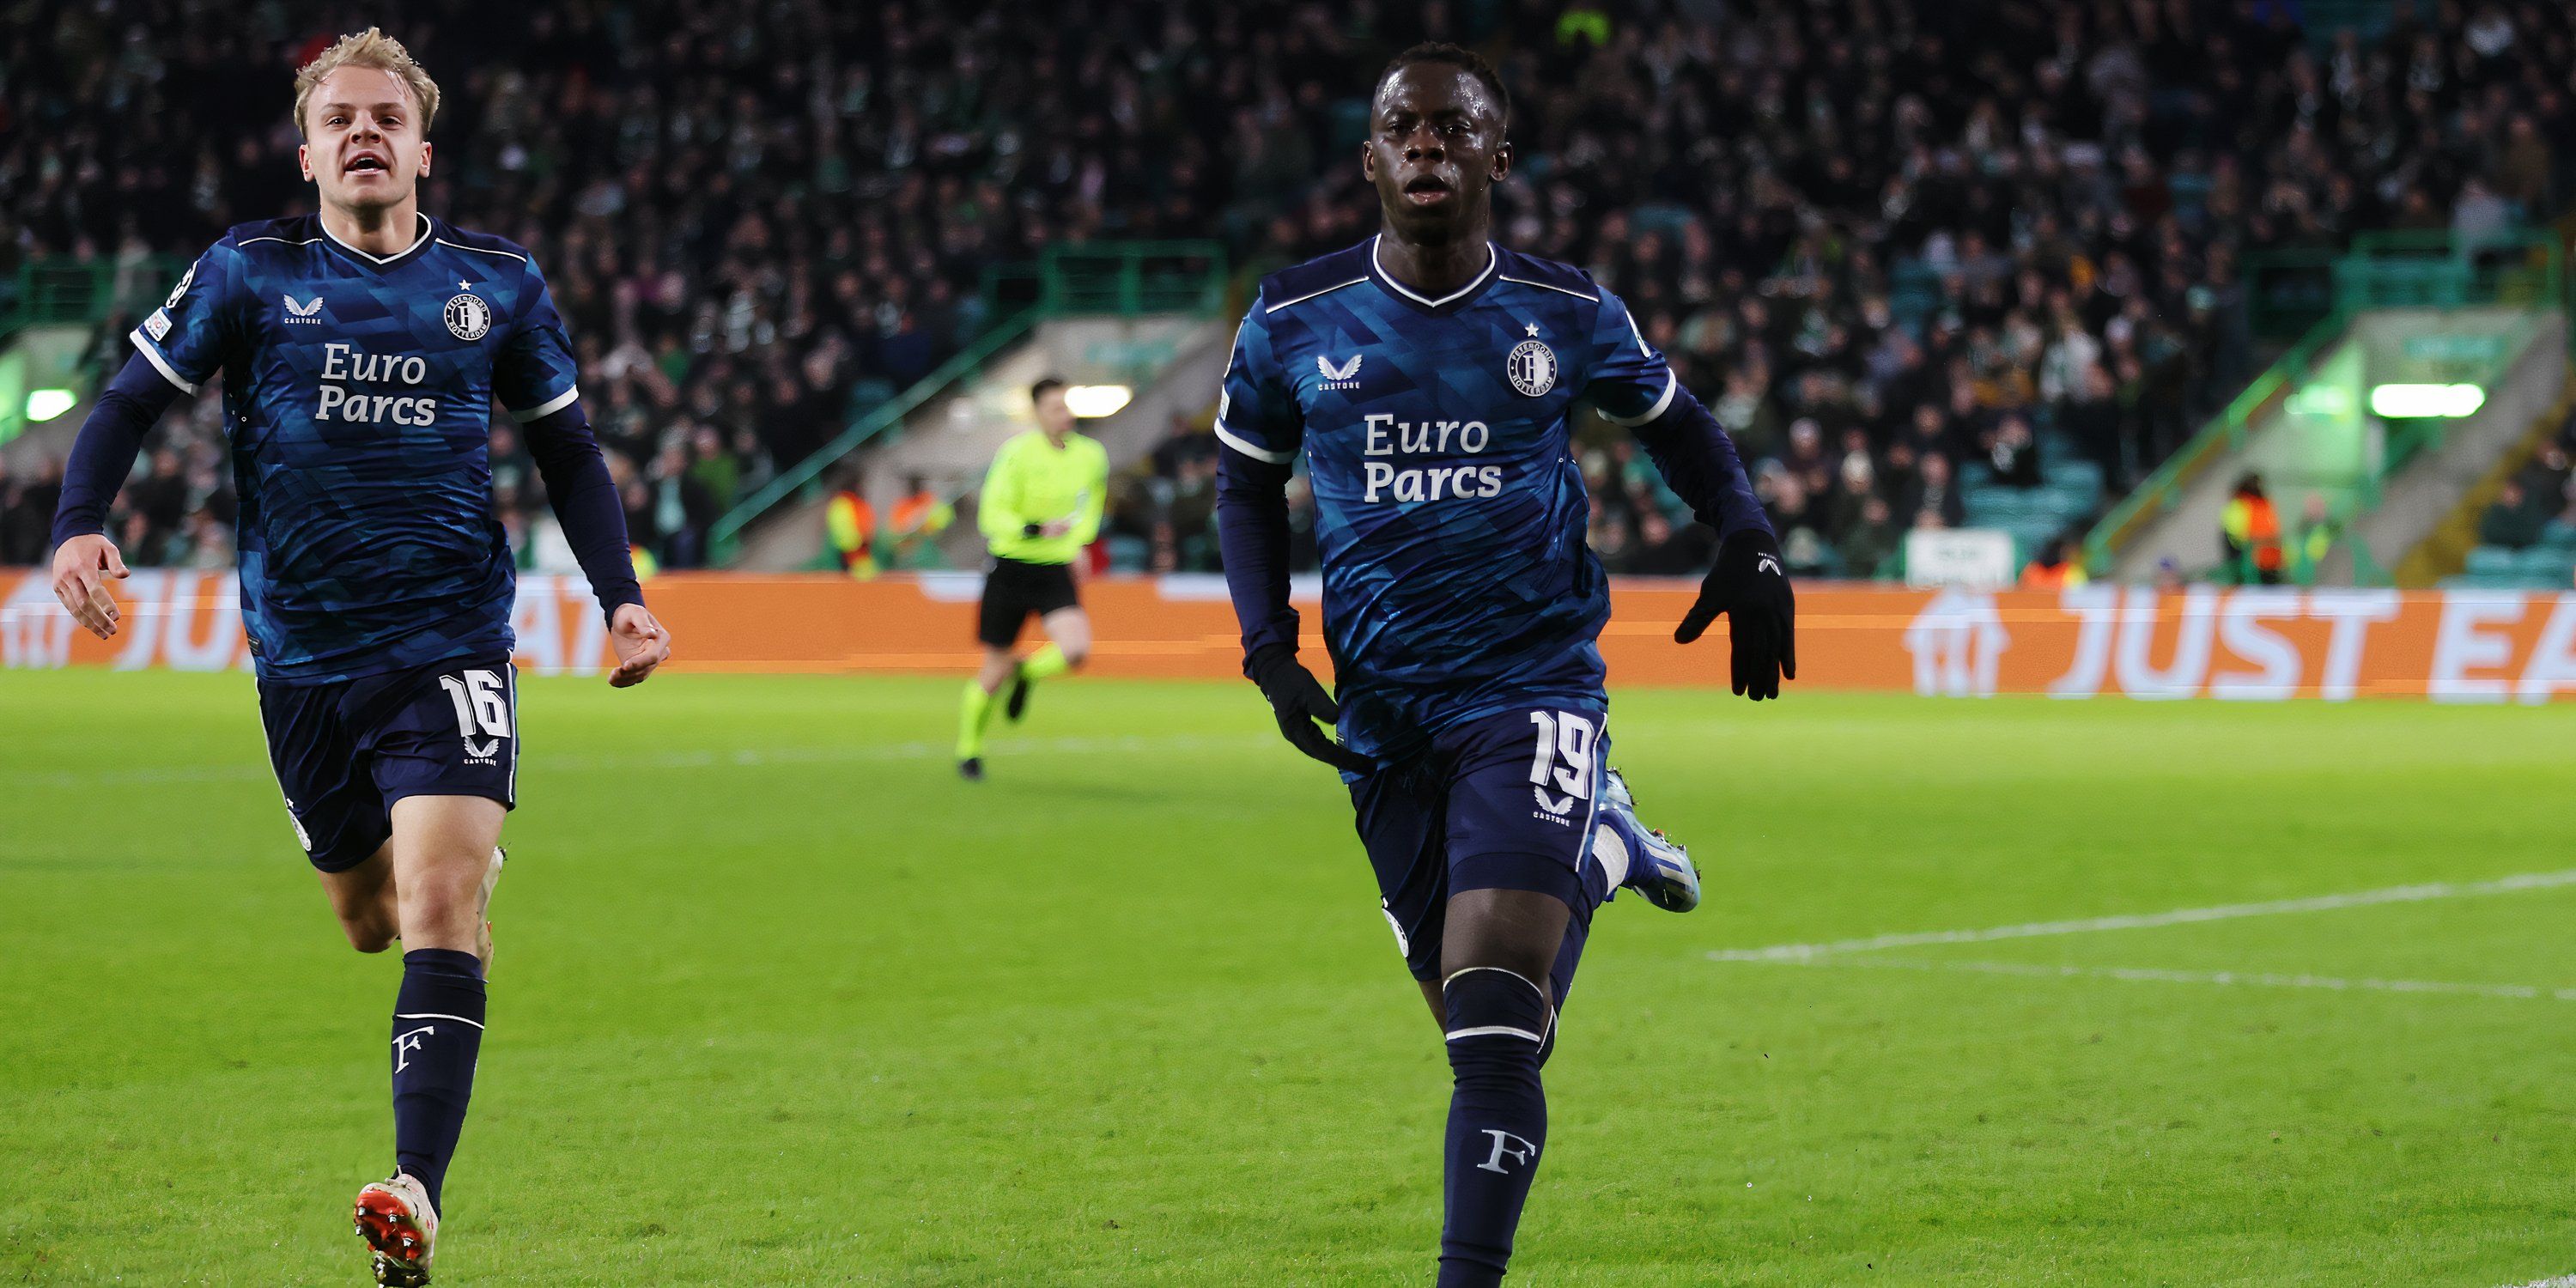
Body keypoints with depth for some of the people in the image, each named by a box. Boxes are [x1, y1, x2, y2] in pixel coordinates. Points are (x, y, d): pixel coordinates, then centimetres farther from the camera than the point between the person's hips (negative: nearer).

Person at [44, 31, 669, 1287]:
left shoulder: (496, 285, 4)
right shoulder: (248, 272, 1)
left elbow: (569, 450, 15)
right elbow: (130, 401, 1)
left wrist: (622, 598, 4)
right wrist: (78, 524, -17)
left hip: (452, 646, -1)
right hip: (304, 655, 1)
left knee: (438, 904, -18)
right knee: (371, 919, 12)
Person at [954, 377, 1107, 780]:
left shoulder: (1091, 456, 0)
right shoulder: (1018, 452, -14)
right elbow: (992, 515, -15)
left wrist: (1078, 542, 9)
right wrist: (1038, 529, -28)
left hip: (1056, 570, 3)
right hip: (1011, 568, -3)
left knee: (1076, 650, -22)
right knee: (995, 671, 4)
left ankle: (1026, 673, 13)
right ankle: (968, 750, 28)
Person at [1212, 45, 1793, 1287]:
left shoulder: (1567, 315, 0)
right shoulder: (1294, 321, 1)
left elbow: (1675, 423, 18)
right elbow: (1246, 485, 15)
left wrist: (1748, 547, 1)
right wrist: (1268, 650, 2)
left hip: (1534, 685, -3)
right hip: (1382, 709, 3)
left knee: (1494, 1014, -18)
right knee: (1471, 1013, 10)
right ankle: (1602, 843, 40)